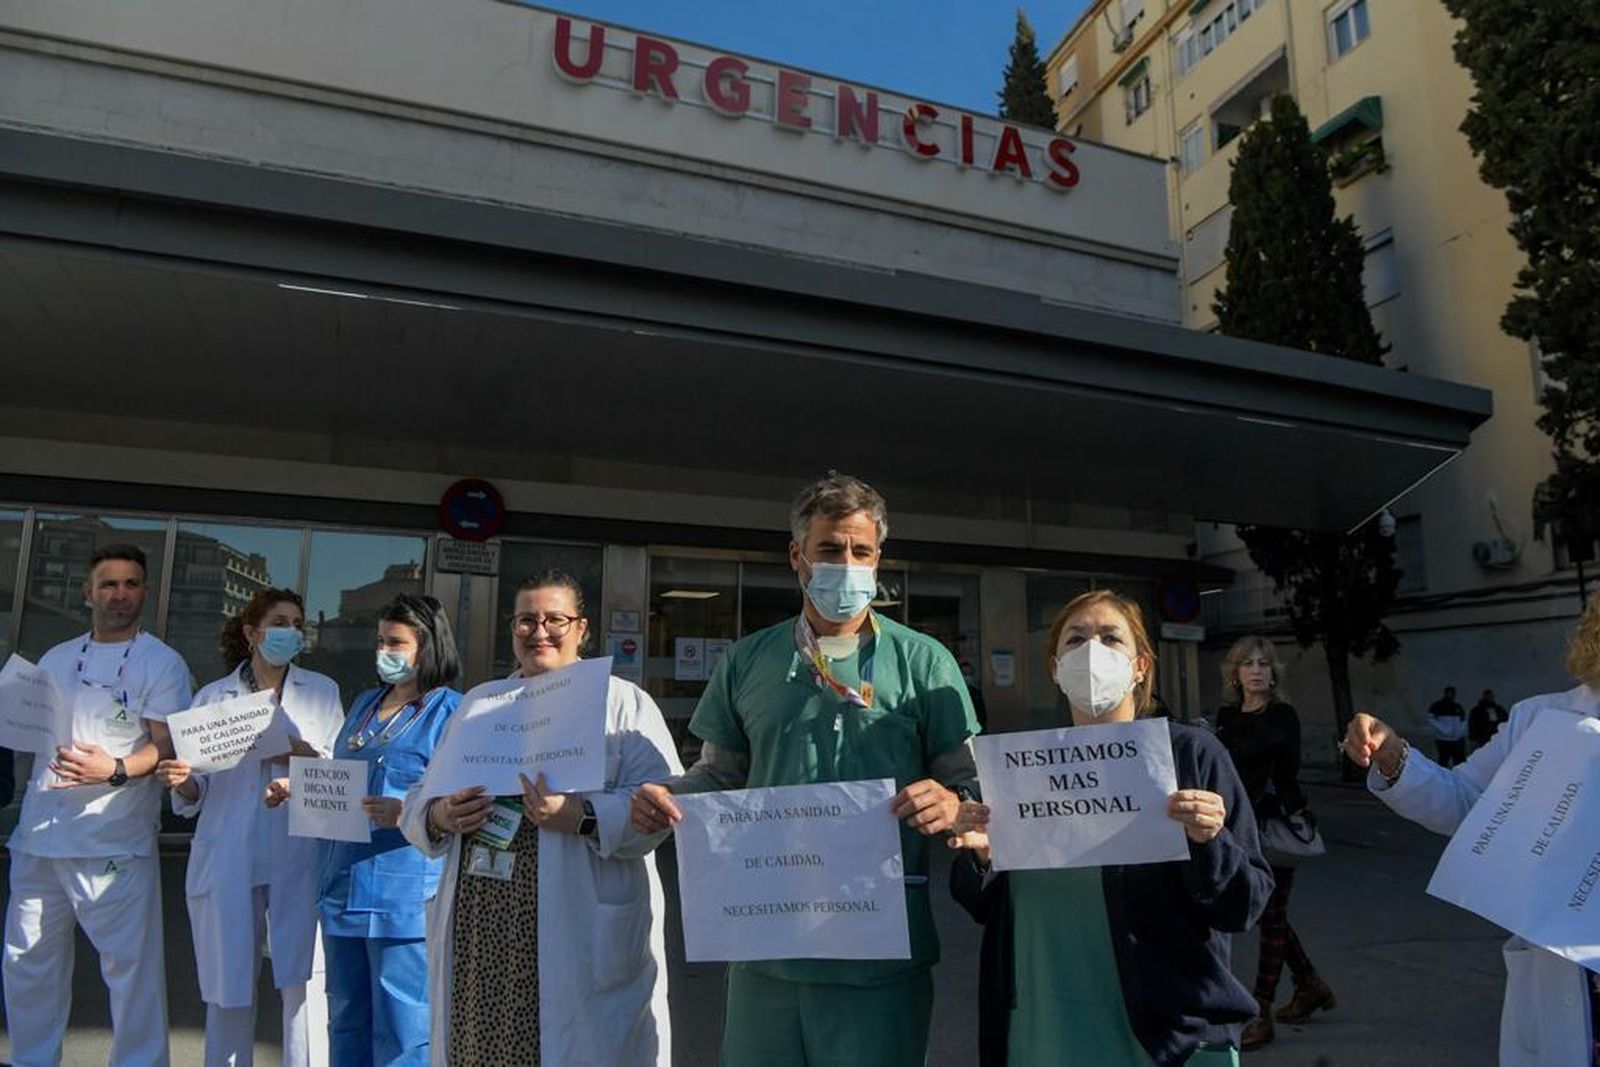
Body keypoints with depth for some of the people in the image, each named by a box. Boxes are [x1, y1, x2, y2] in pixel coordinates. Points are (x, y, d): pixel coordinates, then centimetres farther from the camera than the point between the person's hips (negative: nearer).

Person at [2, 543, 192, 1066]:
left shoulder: (161, 662, -3)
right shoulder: (55, 659, 15)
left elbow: (168, 747, -9)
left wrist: (116, 770, -26)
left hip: (113, 842, -6)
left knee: (131, 968, -3)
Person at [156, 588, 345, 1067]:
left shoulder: (322, 691, 10)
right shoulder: (213, 696, 11)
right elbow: (196, 795, 11)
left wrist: (306, 758, -15)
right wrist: (180, 781, -10)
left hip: (298, 858, -1)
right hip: (227, 861, 1)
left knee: (301, 982, -6)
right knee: (229, 985, 7)